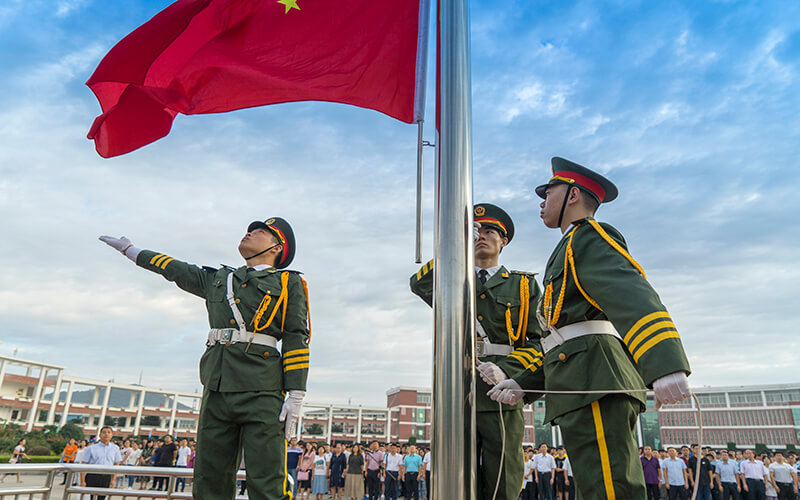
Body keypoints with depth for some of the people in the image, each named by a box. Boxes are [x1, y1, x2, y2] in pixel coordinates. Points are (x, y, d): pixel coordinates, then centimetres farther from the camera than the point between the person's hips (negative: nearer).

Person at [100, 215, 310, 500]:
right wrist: (130, 249, 45)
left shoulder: (288, 283, 10)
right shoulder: (218, 279, 24)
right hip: (217, 388, 5)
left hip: (261, 391, -5)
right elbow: (176, 270, 36)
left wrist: (296, 394, -8)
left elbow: (296, 339, 2)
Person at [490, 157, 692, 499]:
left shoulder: (589, 237, 1)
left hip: (595, 381, -10)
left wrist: (665, 366, -36)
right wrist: (523, 383, 20)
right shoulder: (570, 253, 32)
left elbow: (632, 296, -20)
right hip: (582, 391, 10)